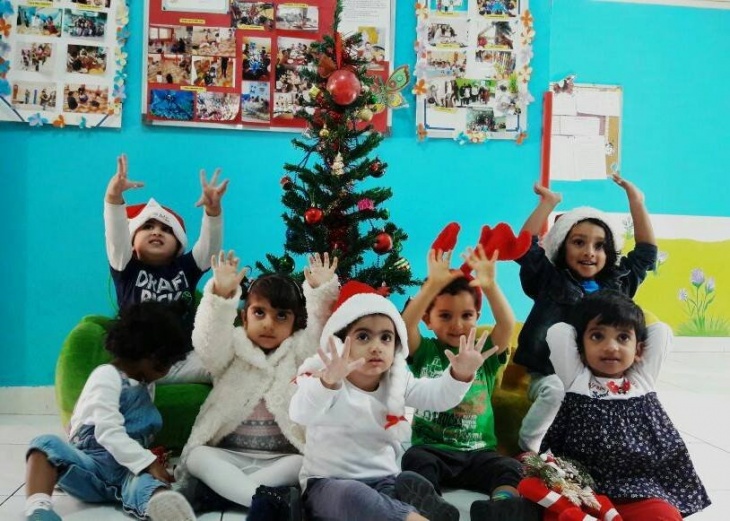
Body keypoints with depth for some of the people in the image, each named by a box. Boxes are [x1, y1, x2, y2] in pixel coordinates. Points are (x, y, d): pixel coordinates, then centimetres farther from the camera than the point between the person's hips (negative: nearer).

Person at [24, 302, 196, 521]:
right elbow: (108, 432, -16)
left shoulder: (147, 384, 21)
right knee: (47, 444, -34)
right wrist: (149, 463, -23)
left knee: (146, 482, -35)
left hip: (128, 470, 3)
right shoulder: (107, 375, -3)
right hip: (90, 464, -3)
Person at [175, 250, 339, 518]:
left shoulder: (299, 353, 8)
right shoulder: (233, 350, 7)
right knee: (197, 456, -27)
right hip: (229, 457, 1)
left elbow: (320, 329, -10)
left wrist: (322, 291, -26)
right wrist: (221, 295, -30)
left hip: (282, 459, 0)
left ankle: (225, 488, -33)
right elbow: (208, 343, -14)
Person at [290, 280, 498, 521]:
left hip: (383, 481, 5)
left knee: (412, 484, -28)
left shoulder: (396, 382, 5)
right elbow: (301, 414, -33)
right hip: (328, 483, -4)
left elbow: (437, 396, -8)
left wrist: (460, 374, -32)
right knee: (352, 496, -37)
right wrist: (329, 382, -55)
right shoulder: (323, 380, -12)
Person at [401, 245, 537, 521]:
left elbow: (508, 325, -6)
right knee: (416, 460, -32)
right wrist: (433, 284, -25)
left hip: (478, 452, 1)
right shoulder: (424, 351, 8)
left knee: (511, 468, -26)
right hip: (431, 448, -1)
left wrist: (490, 285, -24)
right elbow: (405, 324, -12)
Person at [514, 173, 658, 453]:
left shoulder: (617, 283, 13)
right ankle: (528, 451, -16)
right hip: (551, 376, -3)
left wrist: (636, 202, 12)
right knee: (556, 390, -34)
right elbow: (524, 247, -8)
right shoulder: (549, 280, 3)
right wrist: (548, 202, -7)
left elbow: (647, 251, 17)